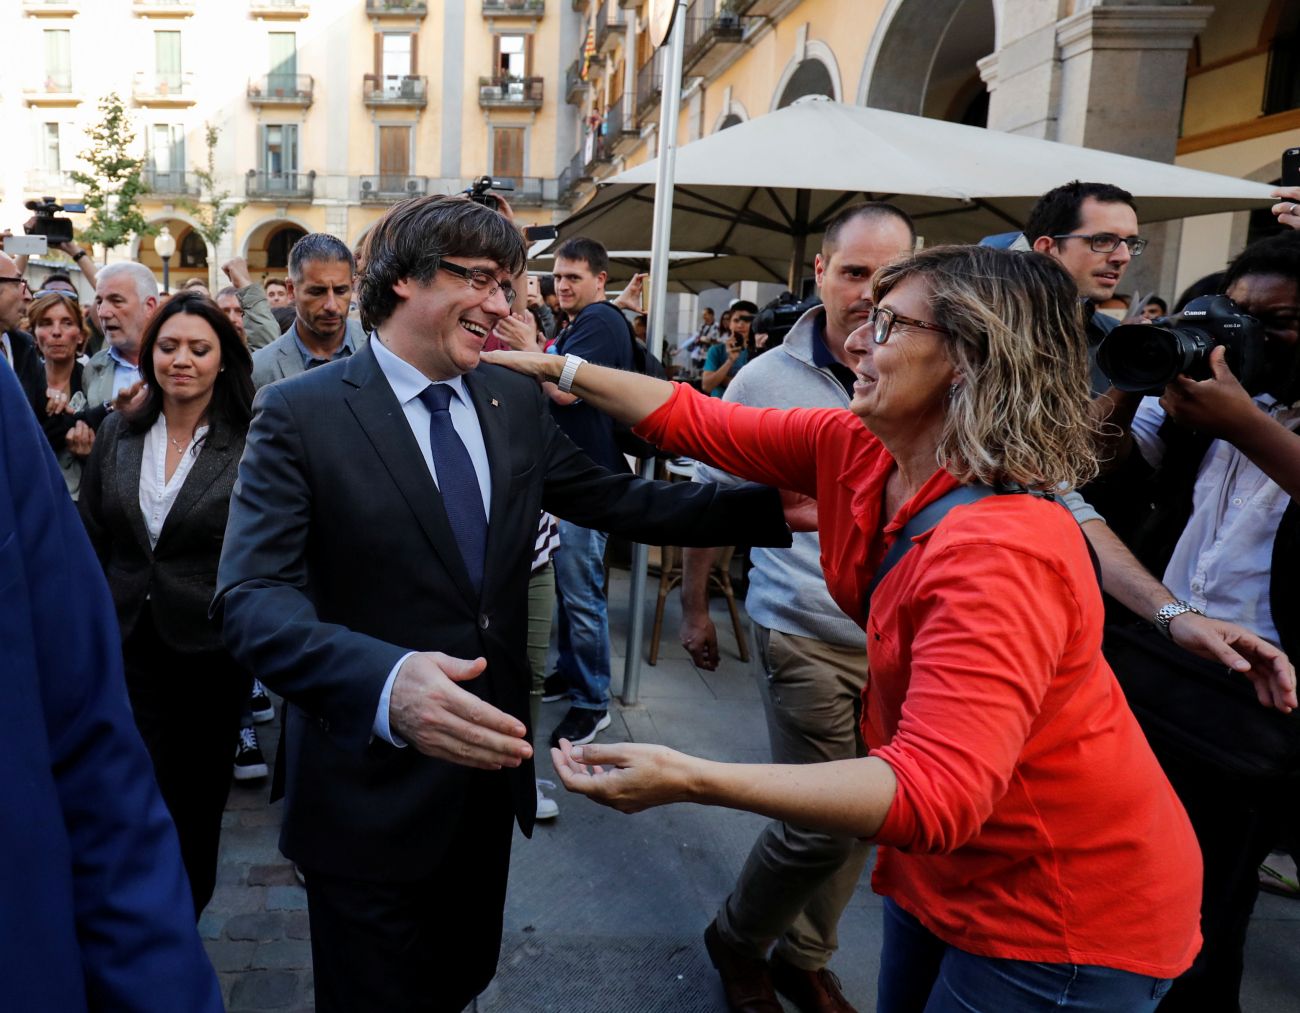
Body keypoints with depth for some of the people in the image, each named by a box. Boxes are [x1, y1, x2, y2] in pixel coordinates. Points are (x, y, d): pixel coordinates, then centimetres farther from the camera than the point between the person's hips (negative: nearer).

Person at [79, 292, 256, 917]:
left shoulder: (251, 445, -9)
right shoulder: (117, 436, 4)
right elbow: (90, 541, 9)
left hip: (210, 649, -2)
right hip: (127, 647, 3)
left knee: (199, 796, 13)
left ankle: (187, 915, 37)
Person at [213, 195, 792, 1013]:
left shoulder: (517, 403, 3)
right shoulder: (301, 414, -14)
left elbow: (617, 500, 7)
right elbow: (254, 598, -24)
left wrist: (777, 508, -1)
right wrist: (384, 682, -43)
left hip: (487, 767, 5)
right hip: (373, 787, -5)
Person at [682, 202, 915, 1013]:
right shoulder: (769, 380, -6)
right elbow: (712, 502, 3)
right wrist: (694, 608, 8)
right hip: (805, 636, -3)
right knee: (824, 820, 0)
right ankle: (738, 940, 29)